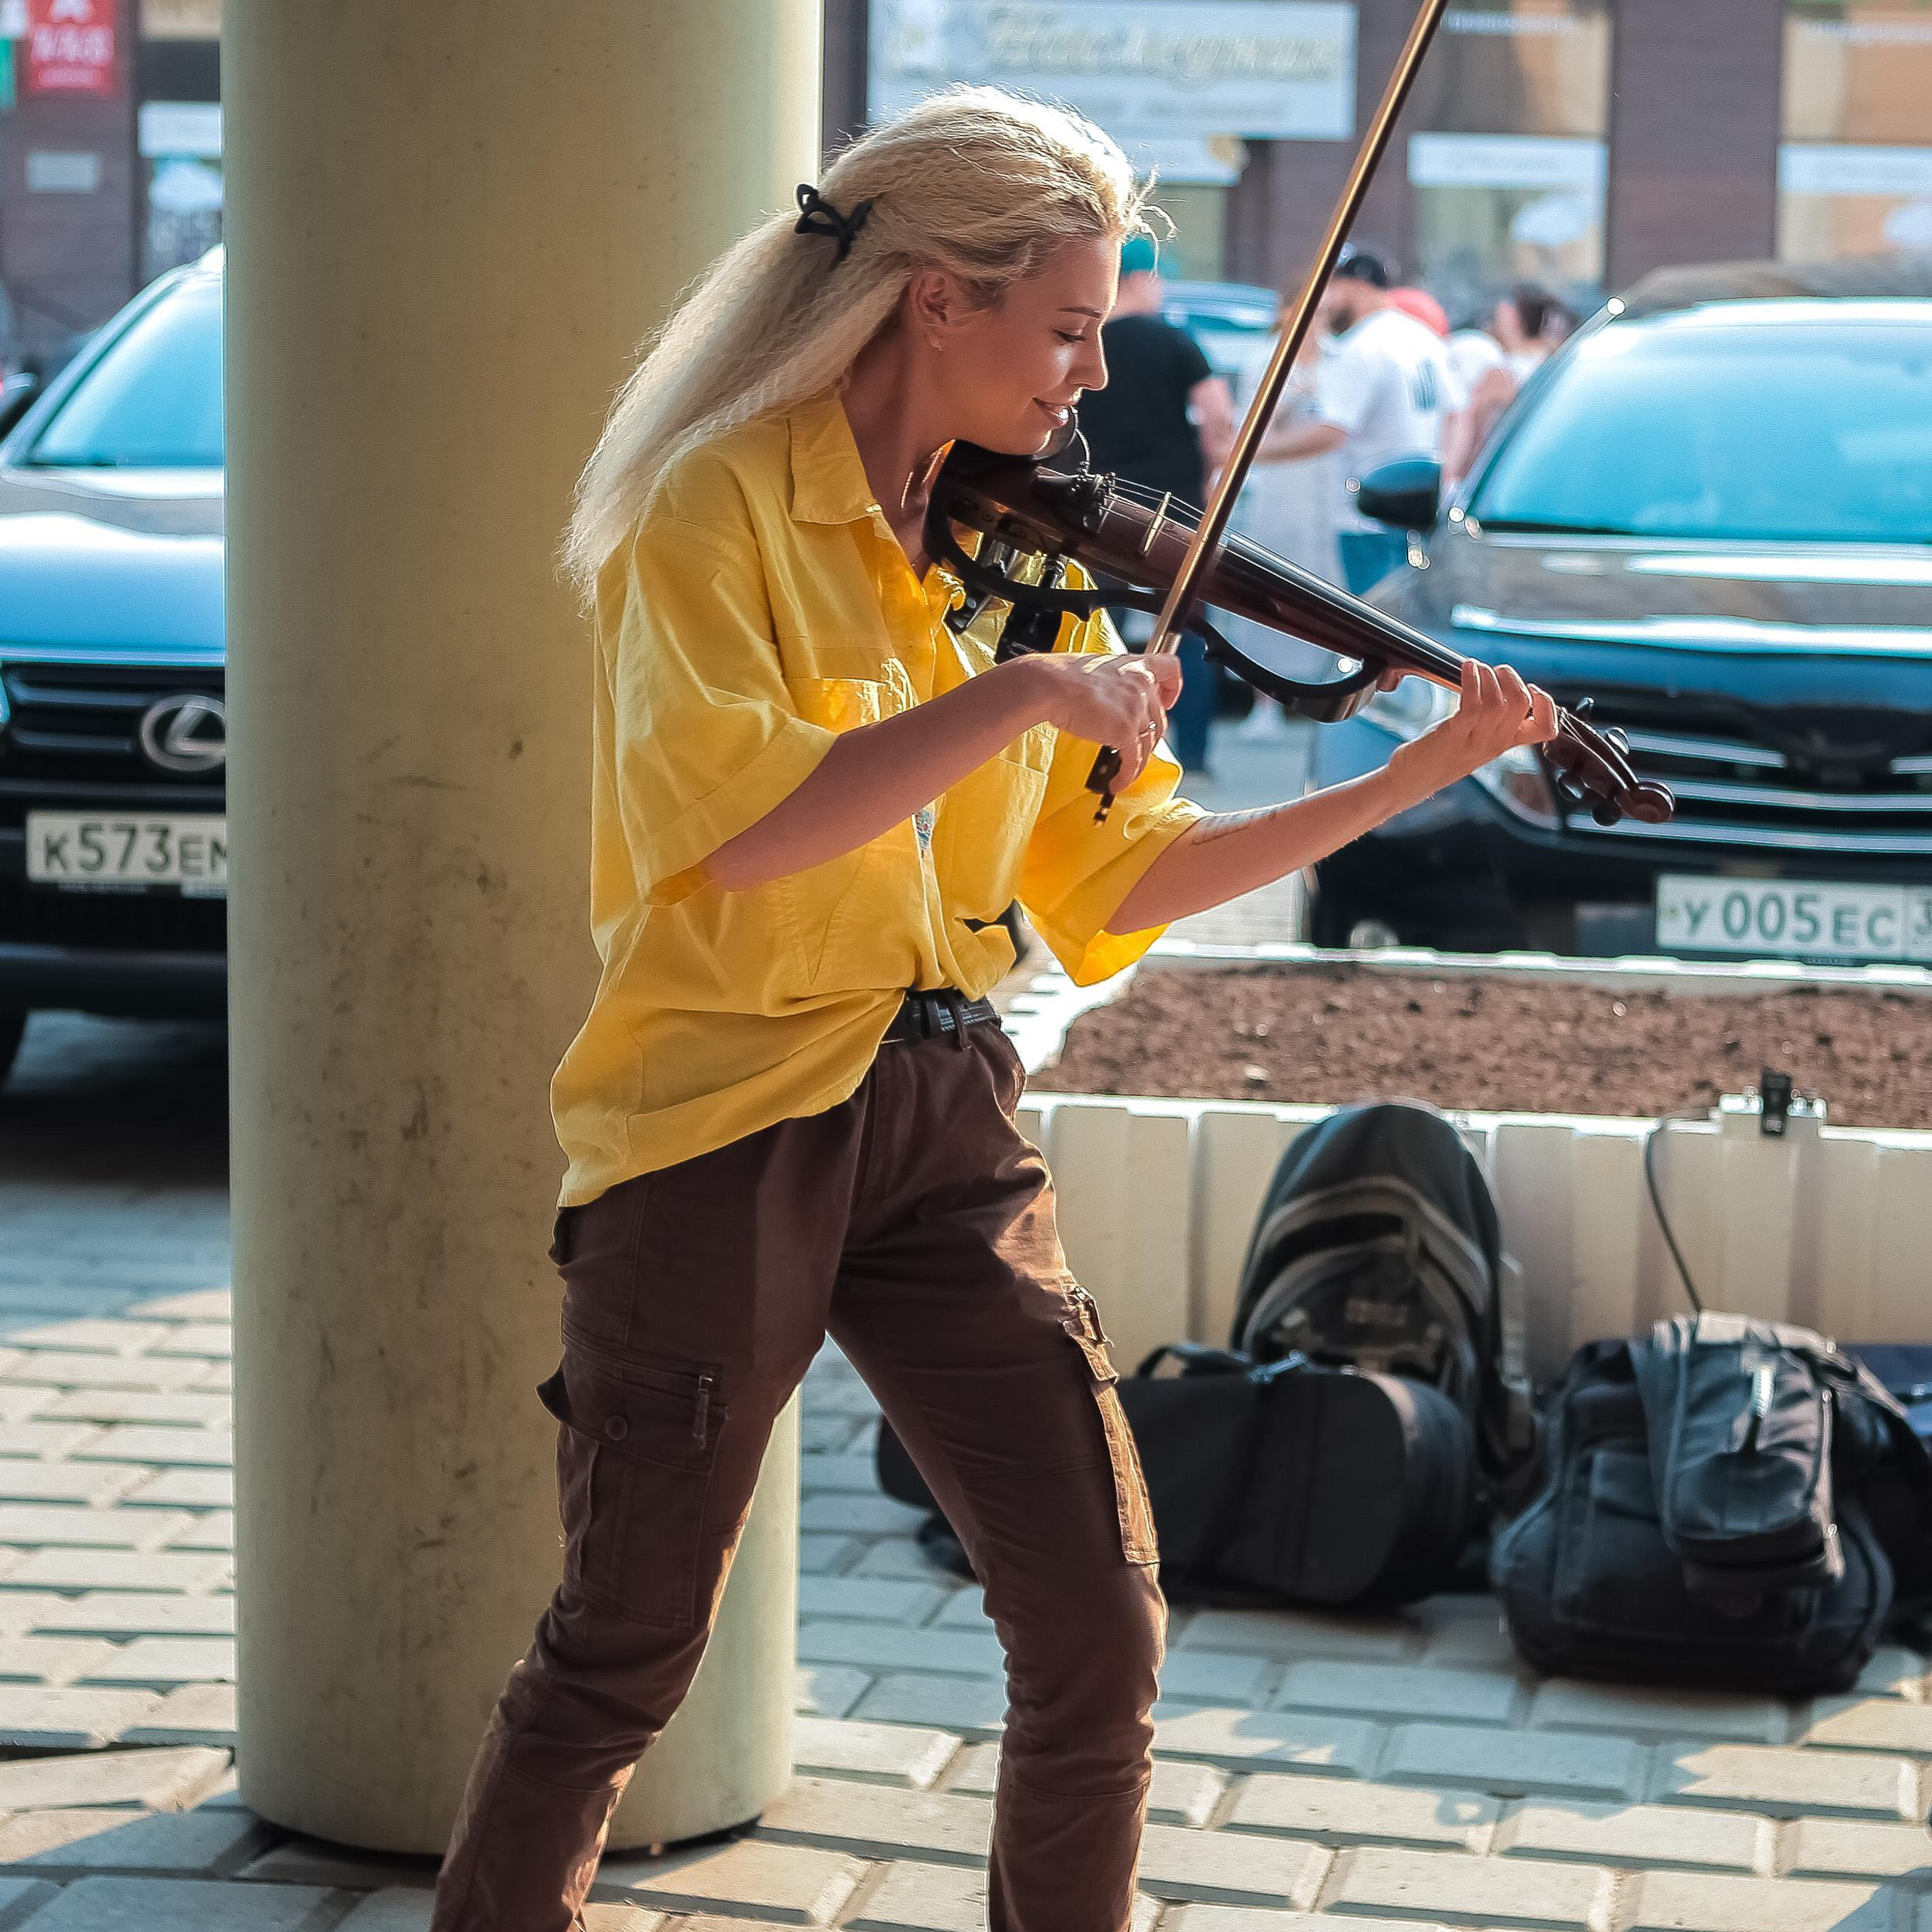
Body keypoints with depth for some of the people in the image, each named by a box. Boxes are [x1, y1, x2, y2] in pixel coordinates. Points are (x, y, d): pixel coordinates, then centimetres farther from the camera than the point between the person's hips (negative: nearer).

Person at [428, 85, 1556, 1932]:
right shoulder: (718, 503, -10)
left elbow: (1108, 883, 12)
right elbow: (730, 819, -25)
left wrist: (1406, 781, 7)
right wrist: (1022, 696, -22)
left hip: (946, 1120, 6)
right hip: (723, 1126, -5)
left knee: (1101, 1637, 0)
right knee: (624, 1651, 6)